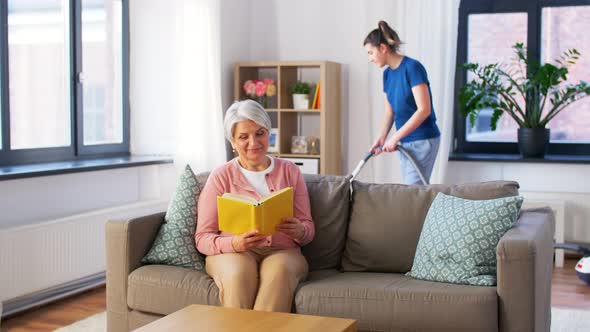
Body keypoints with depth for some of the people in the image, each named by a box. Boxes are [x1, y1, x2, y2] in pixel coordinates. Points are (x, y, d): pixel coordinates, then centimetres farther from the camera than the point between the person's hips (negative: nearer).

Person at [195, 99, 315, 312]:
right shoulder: (221, 176, 8)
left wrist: (300, 231, -12)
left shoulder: (289, 171, 15)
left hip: (281, 251, 1)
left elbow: (308, 227, 14)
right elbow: (202, 238, 2)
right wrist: (233, 244, -19)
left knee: (279, 269, -35)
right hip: (231, 254, -1)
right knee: (239, 272, -37)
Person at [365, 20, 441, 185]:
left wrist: (395, 137, -21)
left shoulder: (412, 67, -16)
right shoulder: (387, 73, 8)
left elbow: (424, 109, -21)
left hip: (423, 140, -8)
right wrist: (381, 138, -4)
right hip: (405, 141, 8)